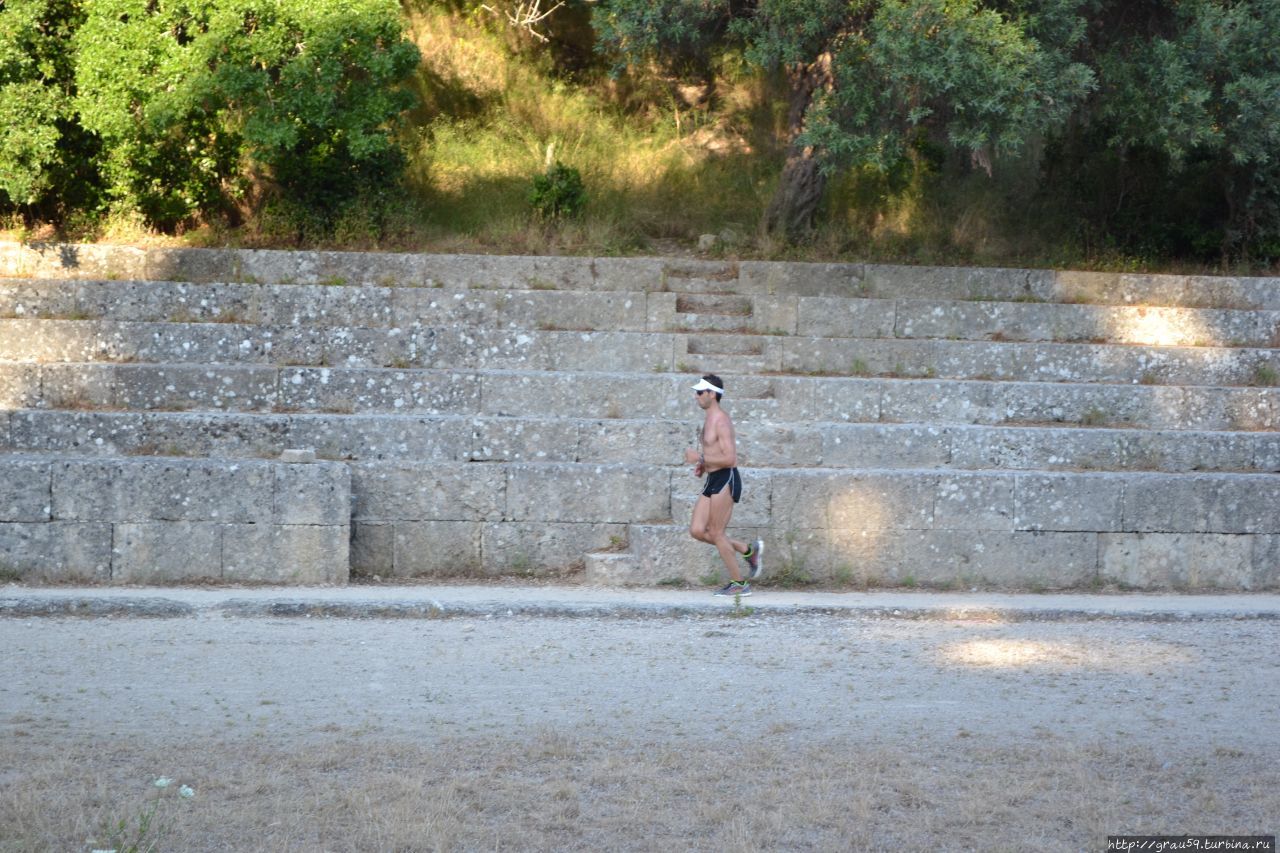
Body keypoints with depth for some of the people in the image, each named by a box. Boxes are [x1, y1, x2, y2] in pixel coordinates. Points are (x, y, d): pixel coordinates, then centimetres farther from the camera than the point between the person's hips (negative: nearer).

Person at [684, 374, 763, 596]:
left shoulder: (721, 421, -16)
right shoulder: (709, 420, 15)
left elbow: (729, 458, -23)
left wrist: (700, 458, -20)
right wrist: (703, 466, 11)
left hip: (725, 480, -10)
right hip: (712, 479, 10)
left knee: (716, 533, -4)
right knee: (697, 531, 5)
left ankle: (738, 584, 6)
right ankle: (748, 550, 15)